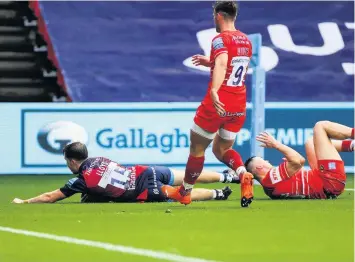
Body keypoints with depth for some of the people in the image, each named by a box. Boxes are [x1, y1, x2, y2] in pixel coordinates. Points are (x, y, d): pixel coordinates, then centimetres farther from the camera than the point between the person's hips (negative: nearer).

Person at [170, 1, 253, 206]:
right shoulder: (246, 41, 11)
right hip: (239, 107, 7)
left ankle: (185, 193, 24)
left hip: (218, 104, -7)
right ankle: (244, 175, -11)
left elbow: (222, 63, -33)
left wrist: (214, 91, -46)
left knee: (197, 147, 11)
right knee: (222, 149, 19)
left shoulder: (221, 39, -13)